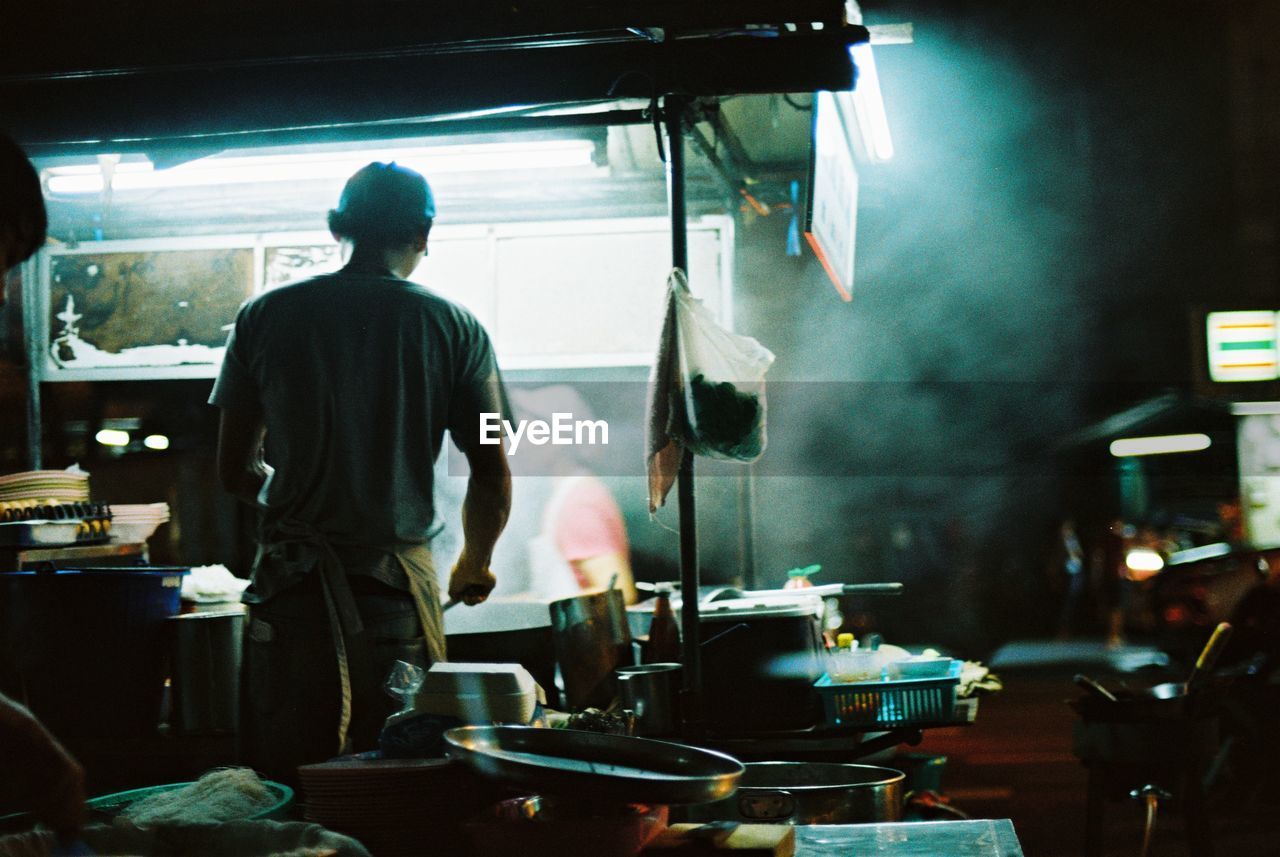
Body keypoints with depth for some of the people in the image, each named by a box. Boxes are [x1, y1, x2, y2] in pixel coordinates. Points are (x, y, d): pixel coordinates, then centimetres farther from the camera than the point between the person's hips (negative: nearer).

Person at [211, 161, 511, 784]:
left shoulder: (265, 316, 3)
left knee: (283, 786, 8)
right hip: (399, 587, -1)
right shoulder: (455, 328, 1)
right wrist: (474, 567, 22)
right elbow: (492, 479, 3)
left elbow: (235, 472, 8)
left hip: (291, 589, 1)